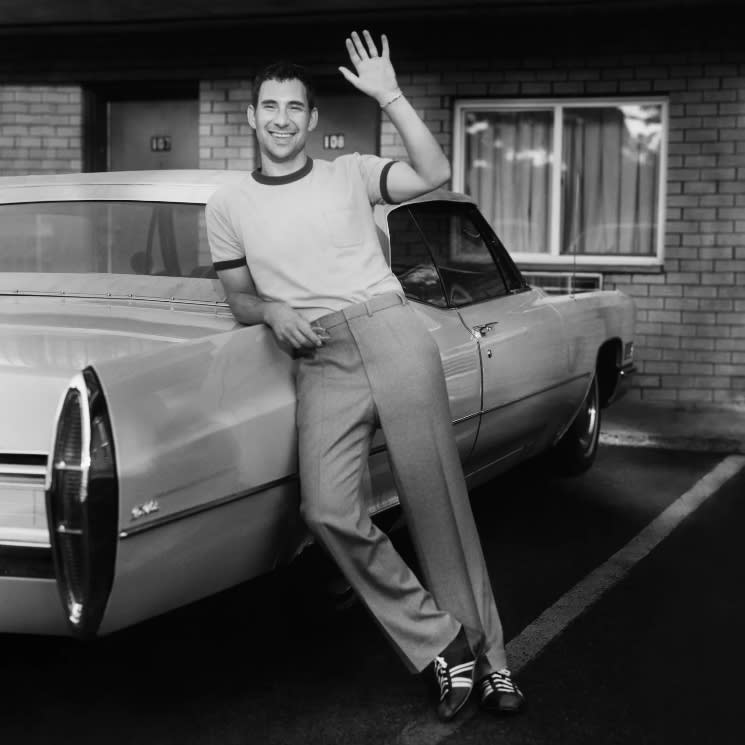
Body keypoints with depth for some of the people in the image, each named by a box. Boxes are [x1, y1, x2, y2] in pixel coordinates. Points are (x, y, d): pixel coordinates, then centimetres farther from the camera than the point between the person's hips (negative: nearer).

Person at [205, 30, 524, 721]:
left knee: (436, 501, -4)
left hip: (392, 333, -1)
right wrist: (272, 312, -4)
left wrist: (389, 97, -7)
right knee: (327, 510, -20)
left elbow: (434, 173, -2)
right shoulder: (227, 206, 15)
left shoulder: (350, 173, 12)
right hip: (320, 363, 1)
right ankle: (442, 645, -6)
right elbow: (239, 300, 18)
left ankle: (487, 657, 6)